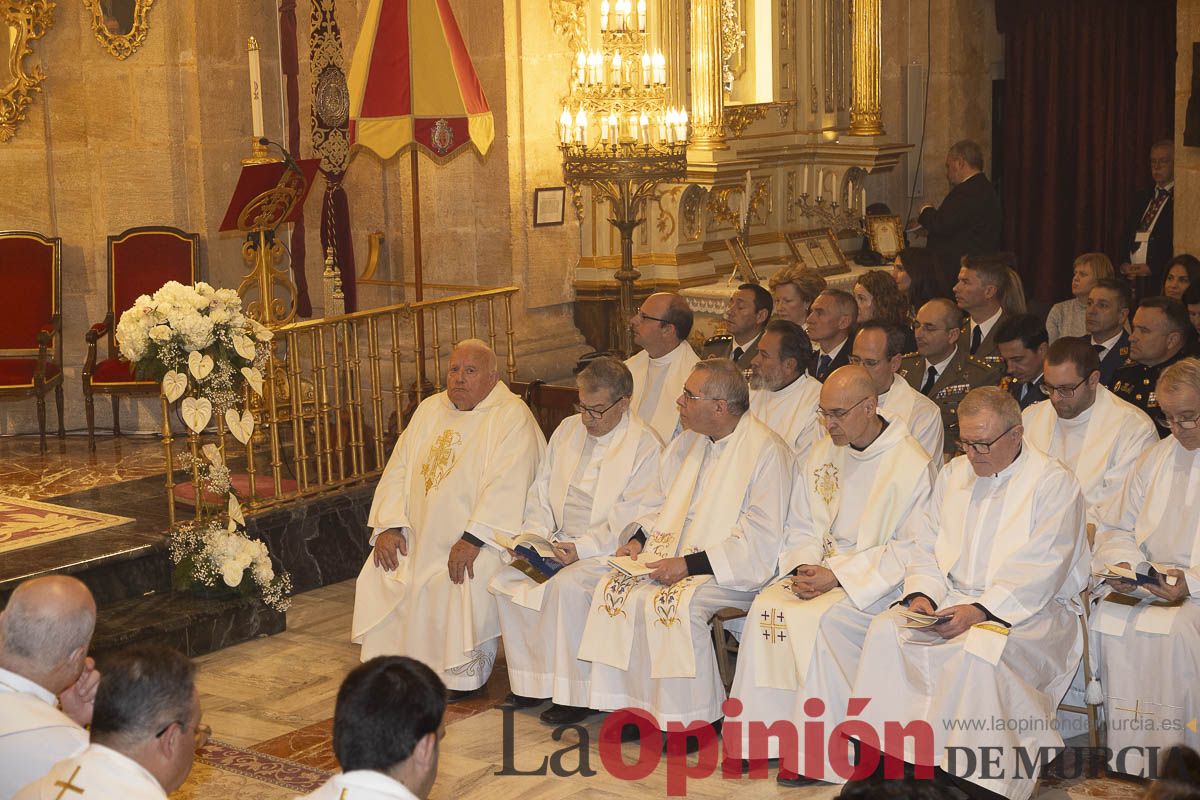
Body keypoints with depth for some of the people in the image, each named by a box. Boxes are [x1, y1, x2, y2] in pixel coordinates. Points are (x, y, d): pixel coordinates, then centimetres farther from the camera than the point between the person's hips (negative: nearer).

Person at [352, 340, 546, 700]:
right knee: (379, 574, -12)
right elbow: (398, 470, 10)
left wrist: (473, 539, -28)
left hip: (481, 535, -6)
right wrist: (389, 526, -4)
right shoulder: (429, 410, 13)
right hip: (418, 535, 6)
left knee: (461, 581, -30)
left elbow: (507, 486, -20)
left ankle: (463, 673, -11)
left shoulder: (511, 416, -9)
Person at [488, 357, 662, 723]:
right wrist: (534, 536, 0)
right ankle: (533, 681, -5)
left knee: (566, 585, -34)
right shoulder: (568, 430, 14)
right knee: (505, 580, -15)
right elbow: (541, 491, 17)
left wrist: (583, 548, -22)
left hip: (610, 552, -7)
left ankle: (574, 692, -22)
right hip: (559, 544, 7)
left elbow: (632, 520, -14)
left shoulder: (645, 445, -8)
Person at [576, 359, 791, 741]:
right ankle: (634, 704, -6)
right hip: (675, 557, 8)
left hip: (734, 571, -8)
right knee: (615, 590, -14)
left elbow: (759, 541, -18)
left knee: (673, 603, -32)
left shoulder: (766, 451, -14)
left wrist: (689, 564, -22)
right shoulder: (687, 443, 12)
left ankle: (695, 718, -15)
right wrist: (640, 541, 5)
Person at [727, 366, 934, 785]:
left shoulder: (913, 463, -10)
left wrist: (838, 577, -18)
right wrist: (802, 567, -6)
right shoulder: (821, 455, 10)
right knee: (766, 608, -22)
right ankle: (764, 737, -15)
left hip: (879, 584, -6)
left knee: (820, 620, -31)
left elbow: (909, 551, -13)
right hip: (819, 569, 6)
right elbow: (800, 528, 16)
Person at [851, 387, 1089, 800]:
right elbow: (927, 549, 16)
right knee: (886, 631, -21)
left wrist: (981, 611, -23)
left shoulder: (1054, 483, -5)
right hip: (953, 599, 6)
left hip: (1031, 610, -5)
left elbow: (1040, 572, -14)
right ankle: (889, 760, -20)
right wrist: (922, 595, -5)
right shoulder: (953, 474, 15)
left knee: (982, 647, -37)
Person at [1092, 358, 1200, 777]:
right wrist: (1121, 564, 0)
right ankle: (1130, 762, -18)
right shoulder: (1156, 459, 18)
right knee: (1109, 619, -25)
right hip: (1150, 585, 5)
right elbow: (1117, 528, 22)